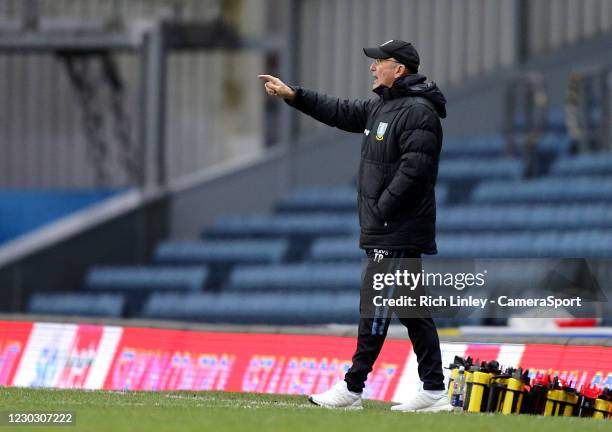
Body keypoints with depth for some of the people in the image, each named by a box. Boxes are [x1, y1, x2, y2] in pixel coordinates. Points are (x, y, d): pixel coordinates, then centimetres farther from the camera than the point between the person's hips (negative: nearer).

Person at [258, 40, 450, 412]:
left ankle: (352, 388, -6)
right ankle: (434, 391, 9)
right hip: (387, 231, 10)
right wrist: (293, 96, 22)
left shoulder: (418, 112, -14)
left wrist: (382, 208, -18)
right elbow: (341, 113, 27)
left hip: (398, 233, -10)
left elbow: (414, 169, -21)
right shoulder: (381, 107, 17)